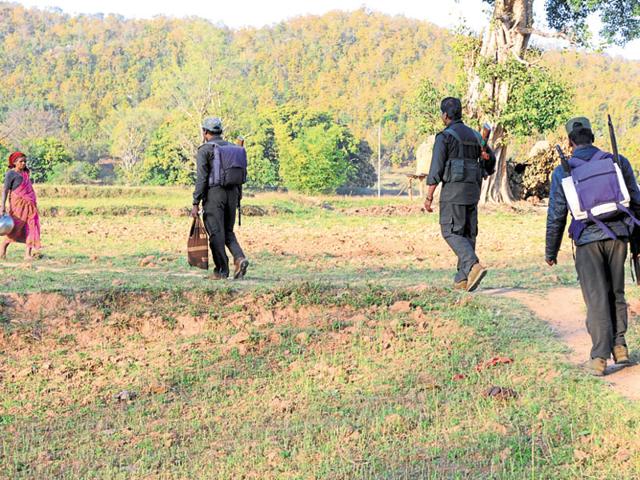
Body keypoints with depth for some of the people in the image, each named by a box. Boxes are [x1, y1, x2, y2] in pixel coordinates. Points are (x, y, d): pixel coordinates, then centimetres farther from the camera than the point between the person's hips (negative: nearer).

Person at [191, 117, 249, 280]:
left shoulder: (205, 149, -5)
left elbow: (201, 178, -11)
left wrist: (196, 203, -10)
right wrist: (238, 199, 20)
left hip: (214, 193, -6)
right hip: (232, 193, 6)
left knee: (216, 233, 0)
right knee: (228, 231, 15)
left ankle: (222, 270, 1)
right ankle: (239, 258, -7)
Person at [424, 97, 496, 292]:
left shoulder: (444, 136, -8)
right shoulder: (474, 135, 14)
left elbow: (436, 168, -13)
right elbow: (491, 161, 15)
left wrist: (429, 196, -10)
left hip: (454, 188, -7)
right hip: (472, 189, 7)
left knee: (451, 232, -4)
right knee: (468, 233, 10)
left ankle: (474, 266, -24)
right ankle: (463, 279, 7)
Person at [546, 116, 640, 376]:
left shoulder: (562, 172, 0)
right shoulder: (617, 162, 3)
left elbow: (556, 216, 2)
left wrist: (551, 251, 13)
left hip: (587, 240, -1)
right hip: (618, 235, 1)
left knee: (597, 298, 3)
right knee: (616, 293, 17)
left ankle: (599, 357, -1)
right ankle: (619, 346, 10)